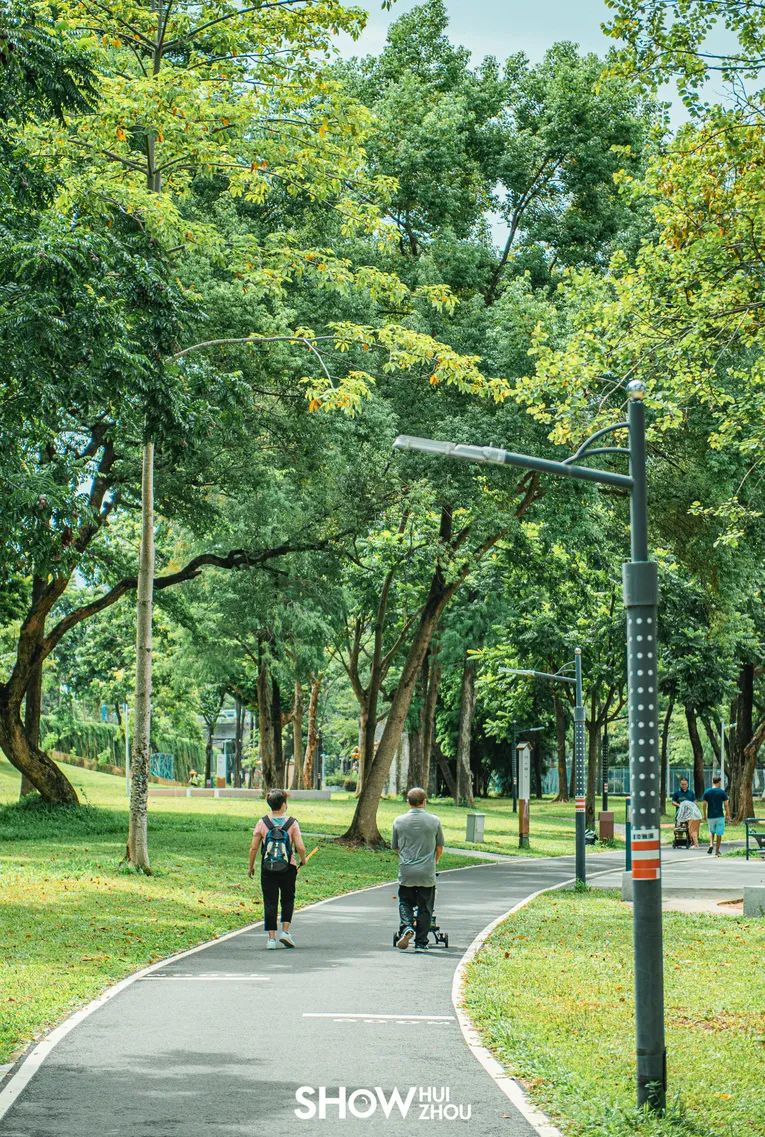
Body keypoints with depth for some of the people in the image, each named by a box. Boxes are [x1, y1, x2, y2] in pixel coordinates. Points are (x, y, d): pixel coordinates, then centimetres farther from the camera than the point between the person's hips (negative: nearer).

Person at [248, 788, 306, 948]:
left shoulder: (262, 823, -3)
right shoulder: (292, 823, -6)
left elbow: (253, 848, -3)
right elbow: (300, 847, -11)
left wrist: (251, 866, 10)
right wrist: (302, 860, 10)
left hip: (268, 869, 1)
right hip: (288, 868, -1)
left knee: (270, 902, 5)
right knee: (288, 899, 17)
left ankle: (272, 938, 4)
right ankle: (285, 931, 5)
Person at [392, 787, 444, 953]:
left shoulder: (399, 821, 1)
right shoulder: (434, 821, -1)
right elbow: (440, 847, 9)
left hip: (406, 872, 1)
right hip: (427, 873, -1)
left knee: (405, 902, 18)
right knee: (425, 908, 9)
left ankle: (407, 927, -8)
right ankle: (421, 943, 9)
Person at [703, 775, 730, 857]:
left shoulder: (707, 792, -1)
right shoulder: (722, 792, -7)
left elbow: (705, 805, 2)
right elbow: (726, 805, -6)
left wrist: (705, 815, 13)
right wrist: (728, 815, 5)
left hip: (710, 816, 2)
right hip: (720, 816, -2)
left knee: (711, 831, 21)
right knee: (719, 833, 8)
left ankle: (711, 844, -2)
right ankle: (717, 851, 11)